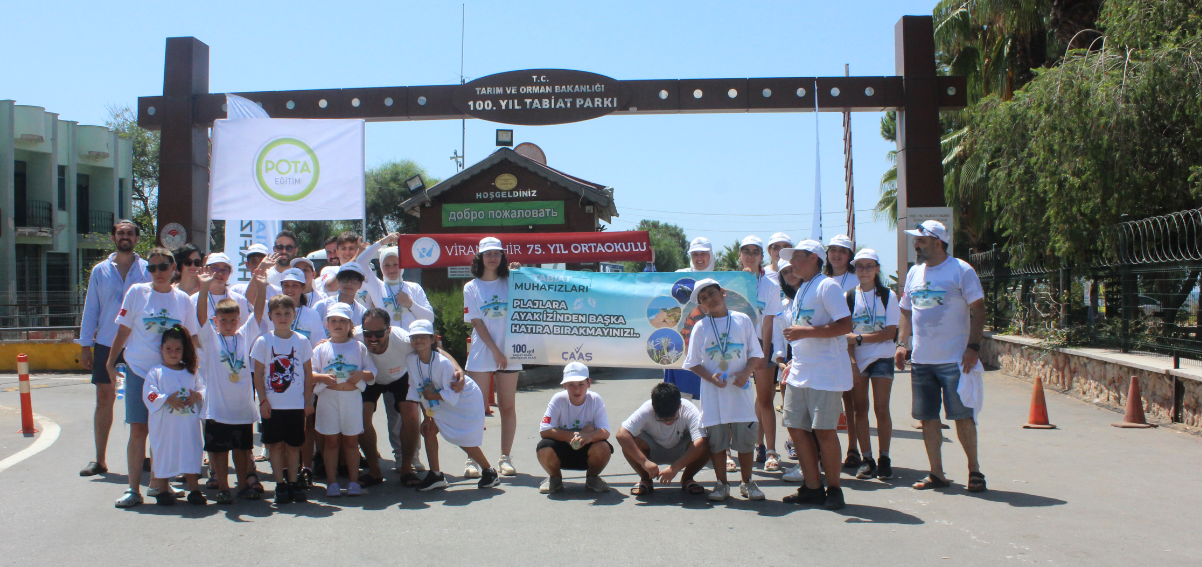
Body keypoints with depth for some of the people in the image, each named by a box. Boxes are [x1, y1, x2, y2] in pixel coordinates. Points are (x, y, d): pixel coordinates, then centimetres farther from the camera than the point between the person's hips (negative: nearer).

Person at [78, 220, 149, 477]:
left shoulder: (147, 270, 3)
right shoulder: (100, 271, 8)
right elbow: (91, 309, 10)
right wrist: (85, 345, 6)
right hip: (106, 344, 2)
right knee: (104, 398, 5)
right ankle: (100, 460, 14)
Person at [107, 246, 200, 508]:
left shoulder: (183, 299, 6)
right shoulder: (137, 292, -1)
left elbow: (189, 338, 12)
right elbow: (123, 330, 2)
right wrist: (111, 361, 3)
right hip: (139, 370, -2)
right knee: (138, 429, -3)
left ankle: (158, 482, 21)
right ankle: (133, 489, 2)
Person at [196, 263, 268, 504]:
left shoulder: (245, 336, 5)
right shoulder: (210, 338, -2)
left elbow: (257, 313, -3)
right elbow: (201, 315, -16)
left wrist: (260, 288, -16)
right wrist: (204, 288, -30)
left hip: (243, 404, 2)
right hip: (218, 406, -2)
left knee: (242, 447, 13)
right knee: (218, 448, 4)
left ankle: (244, 484, 24)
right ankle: (222, 488, 14)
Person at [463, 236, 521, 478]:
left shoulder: (509, 283, 8)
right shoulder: (471, 287, 6)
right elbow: (476, 322, -1)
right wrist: (495, 350, -10)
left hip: (509, 352, 1)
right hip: (481, 354, -1)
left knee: (508, 406, 3)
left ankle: (505, 458, 11)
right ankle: (472, 459, 4)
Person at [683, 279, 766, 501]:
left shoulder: (742, 320, 4)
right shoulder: (700, 327, 3)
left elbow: (755, 354, 6)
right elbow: (693, 362, 3)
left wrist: (746, 373, -11)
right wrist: (711, 377, -13)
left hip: (741, 389, 0)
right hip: (713, 392, 0)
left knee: (745, 437, 3)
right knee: (716, 438, 4)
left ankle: (747, 483, 19)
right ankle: (721, 484, 17)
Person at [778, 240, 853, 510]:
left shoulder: (826, 286, -9)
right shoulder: (801, 291, 19)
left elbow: (846, 325, -19)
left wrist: (805, 331, -21)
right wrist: (792, 364, 18)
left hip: (826, 372, -9)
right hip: (800, 373, 9)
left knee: (824, 430, -5)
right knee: (796, 427, 6)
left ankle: (834, 489, 9)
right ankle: (812, 488, 15)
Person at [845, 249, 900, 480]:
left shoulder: (888, 296, 2)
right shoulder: (849, 297, 4)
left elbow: (890, 332, -6)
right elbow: (846, 333, -2)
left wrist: (860, 338, -15)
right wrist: (852, 362, -13)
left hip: (882, 358, -1)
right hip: (856, 359, 1)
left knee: (881, 409, -4)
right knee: (860, 409, 2)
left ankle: (884, 459, 5)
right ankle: (867, 460, 8)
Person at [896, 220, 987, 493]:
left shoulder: (961, 270, -5)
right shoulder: (914, 273, 13)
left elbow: (978, 310, -7)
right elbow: (906, 311, 20)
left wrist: (973, 346, -15)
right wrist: (901, 343, 9)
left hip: (954, 360, -6)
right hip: (921, 360, 6)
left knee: (962, 416, -2)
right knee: (928, 418, 7)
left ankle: (974, 469, 14)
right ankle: (936, 473, 16)